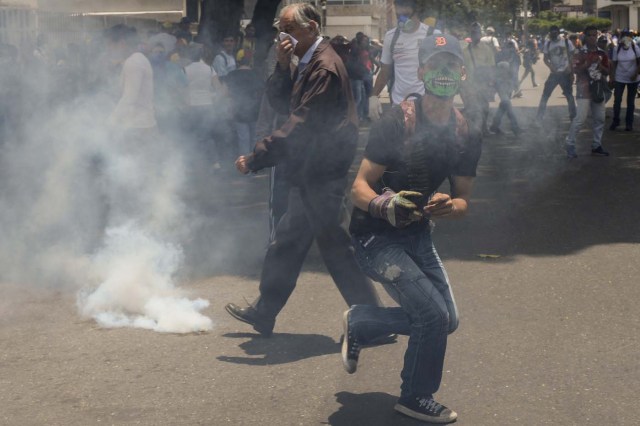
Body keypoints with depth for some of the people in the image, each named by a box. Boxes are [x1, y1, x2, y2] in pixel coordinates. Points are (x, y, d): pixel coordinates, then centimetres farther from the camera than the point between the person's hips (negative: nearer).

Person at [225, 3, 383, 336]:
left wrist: (255, 159, -24)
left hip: (322, 174, -10)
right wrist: (283, 68, -5)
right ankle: (263, 312, 25)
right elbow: (280, 103, 11)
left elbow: (300, 126, -24)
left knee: (334, 246, -5)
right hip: (309, 173, 10)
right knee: (286, 242, 15)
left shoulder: (324, 67, -19)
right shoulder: (308, 63, 13)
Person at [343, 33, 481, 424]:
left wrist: (448, 206, -21)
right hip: (376, 236, -7)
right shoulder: (397, 123, -20)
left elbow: (463, 199, 3)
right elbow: (360, 188, -20)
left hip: (418, 234, 7)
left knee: (447, 320, 12)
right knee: (433, 315, -16)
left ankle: (358, 323, 30)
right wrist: (385, 206, -41)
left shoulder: (466, 136, -2)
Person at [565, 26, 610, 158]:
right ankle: (570, 144, -5)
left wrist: (600, 65, -9)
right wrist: (587, 64, -23)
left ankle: (596, 145, 17)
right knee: (581, 118, -13)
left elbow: (607, 72, 10)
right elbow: (575, 70, -12)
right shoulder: (581, 53, -5)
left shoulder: (601, 53, 9)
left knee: (599, 118, 8)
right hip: (584, 89, -6)